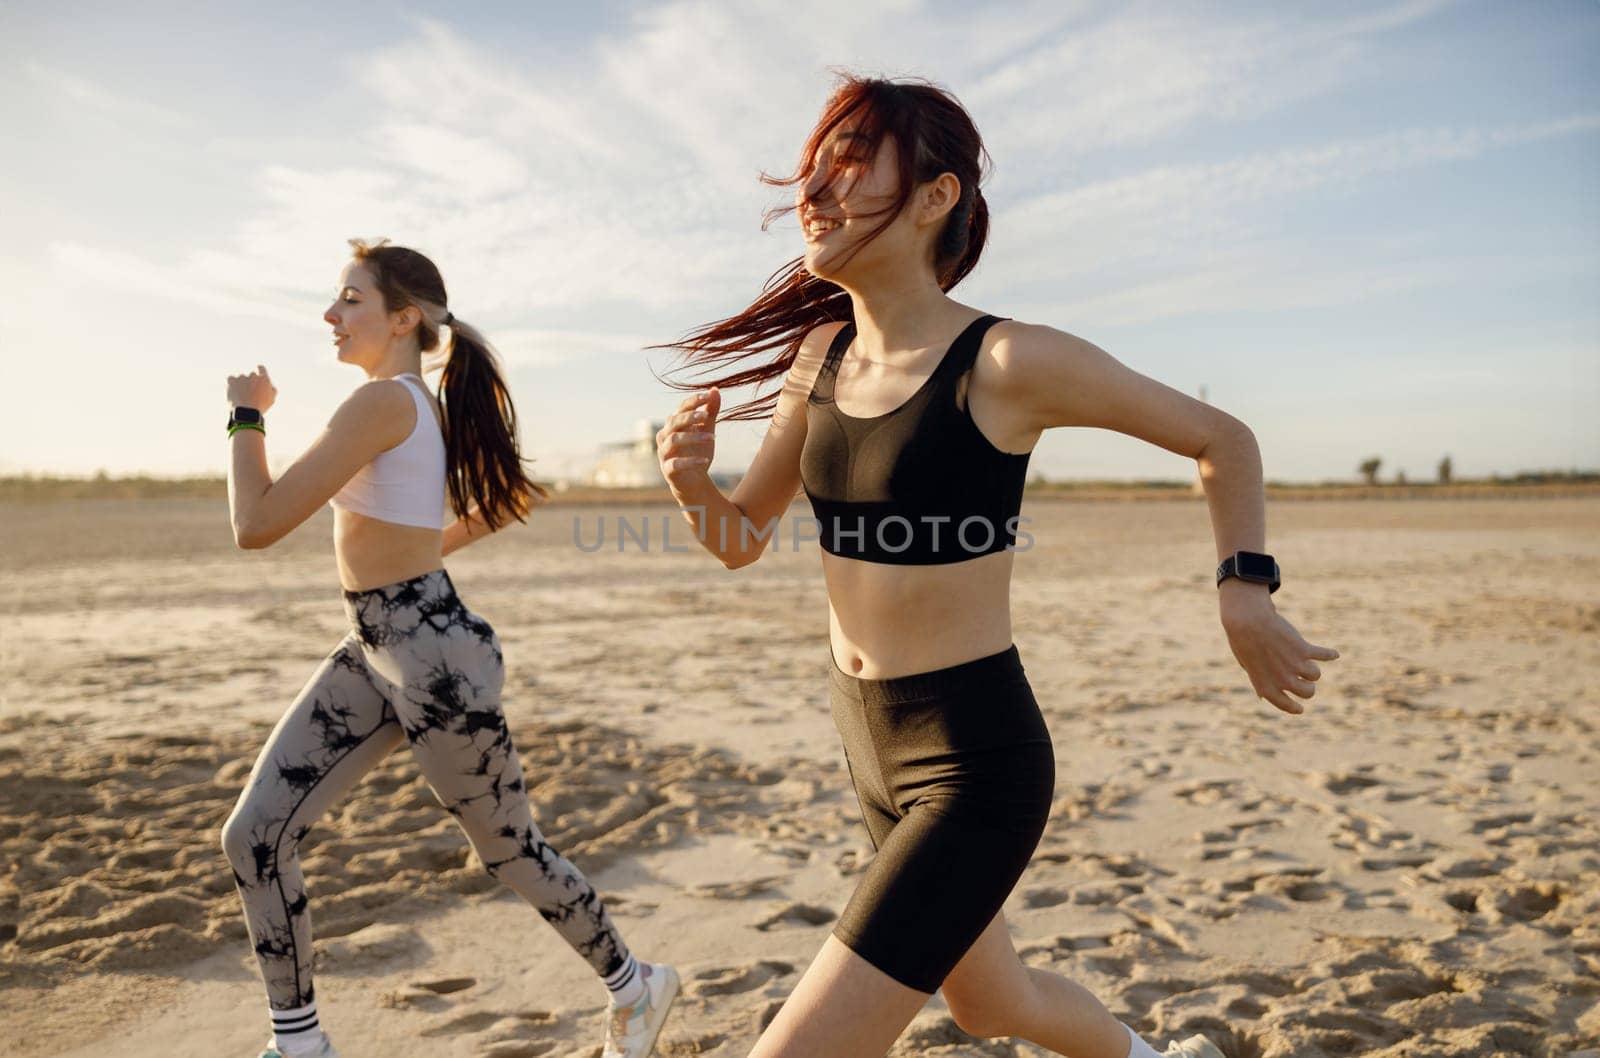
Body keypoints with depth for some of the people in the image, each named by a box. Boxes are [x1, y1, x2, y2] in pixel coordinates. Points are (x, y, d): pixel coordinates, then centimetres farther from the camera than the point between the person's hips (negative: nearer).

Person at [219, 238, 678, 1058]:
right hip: (371, 649, 10)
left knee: (508, 852, 8)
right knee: (252, 837, 7)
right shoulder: (427, 405, 10)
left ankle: (633, 987, 32)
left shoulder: (383, 403, -19)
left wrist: (246, 414, -6)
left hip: (432, 654, -10)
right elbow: (513, 497, 21)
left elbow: (256, 525, -21)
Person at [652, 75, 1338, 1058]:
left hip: (975, 765, -7)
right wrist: (693, 480, -12)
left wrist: (1247, 594, -10)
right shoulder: (821, 353, 1)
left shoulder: (1011, 362, -18)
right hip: (871, 751, 7)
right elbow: (741, 539, 8)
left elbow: (1223, 438, -3)